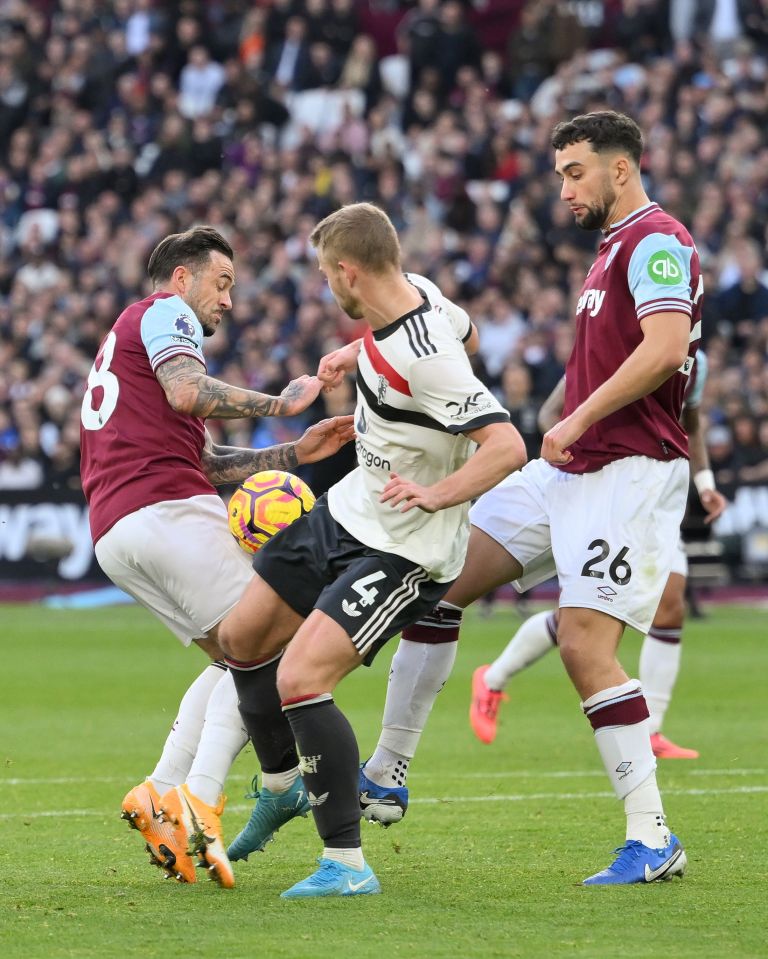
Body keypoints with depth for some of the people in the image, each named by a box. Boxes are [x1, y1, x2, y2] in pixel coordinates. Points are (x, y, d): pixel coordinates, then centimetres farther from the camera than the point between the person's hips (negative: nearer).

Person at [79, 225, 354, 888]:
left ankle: (160, 794, 0)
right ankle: (199, 806, -26)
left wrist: (295, 453, 20)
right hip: (168, 510, -10)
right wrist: (280, 403, -7)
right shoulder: (165, 312, 6)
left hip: (113, 533, 10)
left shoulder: (127, 336, 34)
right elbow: (187, 393, -17)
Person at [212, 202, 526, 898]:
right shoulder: (416, 294, -4)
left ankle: (346, 863, -16)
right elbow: (466, 329, 20)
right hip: (346, 512, 10)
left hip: (404, 549, -10)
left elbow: (508, 447, -34)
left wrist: (436, 494, -43)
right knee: (241, 636, 17)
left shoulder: (425, 359, -31)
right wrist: (357, 352, 21)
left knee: (299, 679, -23)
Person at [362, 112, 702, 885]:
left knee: (584, 641, -18)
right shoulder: (614, 247, 21)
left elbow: (666, 345, -25)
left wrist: (578, 419, -21)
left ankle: (653, 840, -11)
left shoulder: (657, 240, -11)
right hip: (571, 472, 10)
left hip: (626, 471, -10)